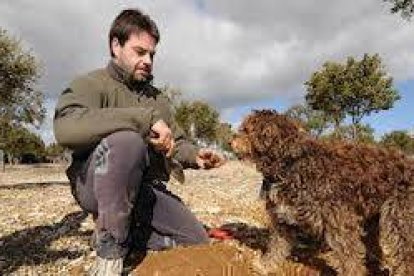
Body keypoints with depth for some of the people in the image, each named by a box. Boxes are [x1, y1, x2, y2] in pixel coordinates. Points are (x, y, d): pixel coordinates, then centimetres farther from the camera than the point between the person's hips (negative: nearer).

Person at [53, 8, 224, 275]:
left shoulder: (159, 99, 15)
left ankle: (128, 230, 13)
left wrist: (195, 155, -7)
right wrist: (145, 118, -30)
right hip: (95, 185, -5)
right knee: (126, 140, -36)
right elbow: (66, 127, -28)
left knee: (198, 244, 0)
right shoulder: (92, 84, -6)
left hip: (148, 190, 6)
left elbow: (178, 143, 17)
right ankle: (111, 248, -18)